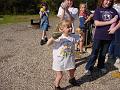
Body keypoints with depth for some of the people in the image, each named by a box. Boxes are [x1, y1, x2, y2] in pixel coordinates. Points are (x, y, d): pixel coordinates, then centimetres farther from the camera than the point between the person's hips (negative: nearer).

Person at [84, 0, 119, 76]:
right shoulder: (98, 10, -4)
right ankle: (89, 68, 13)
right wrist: (110, 22, -15)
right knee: (94, 53, 2)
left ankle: (101, 66, 33)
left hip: (108, 36, 3)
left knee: (103, 53, 16)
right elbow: (96, 23, -14)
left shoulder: (113, 11, 5)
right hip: (99, 36, -3)